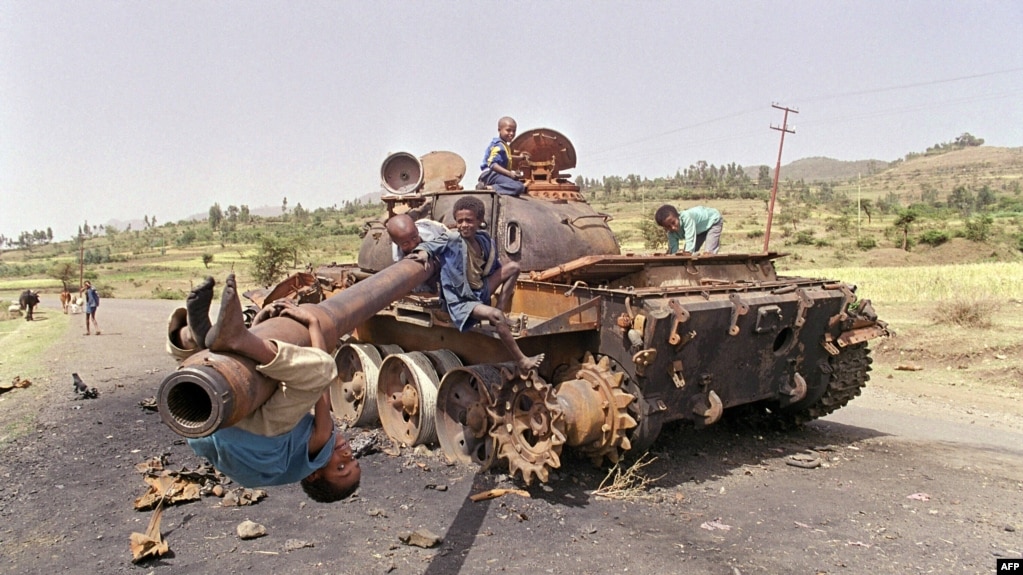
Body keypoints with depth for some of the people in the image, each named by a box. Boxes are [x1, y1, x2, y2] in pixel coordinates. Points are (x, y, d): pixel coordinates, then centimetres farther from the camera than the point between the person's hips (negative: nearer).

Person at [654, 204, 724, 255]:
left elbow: (690, 240, -47)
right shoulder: (672, 232, -21)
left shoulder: (686, 217, -43)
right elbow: (673, 250, -18)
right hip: (699, 227, 7)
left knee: (708, 253, -22)